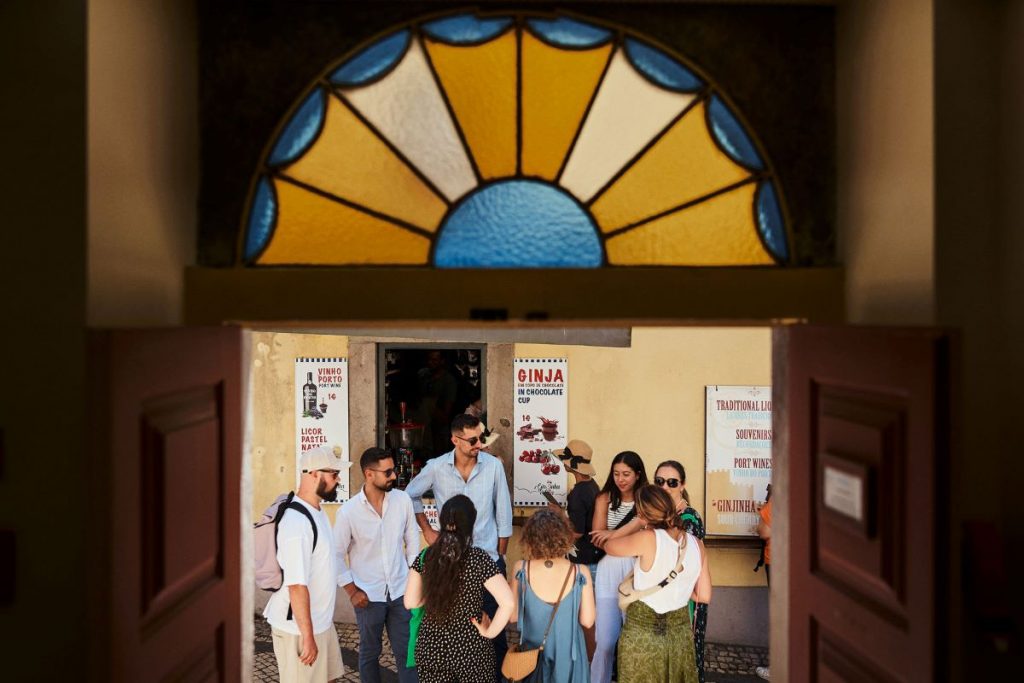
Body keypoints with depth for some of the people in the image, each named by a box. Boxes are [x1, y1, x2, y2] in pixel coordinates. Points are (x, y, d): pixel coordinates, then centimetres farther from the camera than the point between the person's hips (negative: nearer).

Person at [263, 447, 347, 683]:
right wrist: (307, 636, -22)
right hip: (298, 628, -9)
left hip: (321, 621, 9)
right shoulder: (297, 522, -26)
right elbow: (297, 585, -26)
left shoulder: (317, 512, 5)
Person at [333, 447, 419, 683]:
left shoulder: (403, 500, -7)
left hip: (400, 590, 2)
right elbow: (337, 554, -5)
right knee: (370, 652, 15)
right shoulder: (348, 511, -15)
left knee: (406, 651, 9)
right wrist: (351, 590, -7)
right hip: (368, 594, -2)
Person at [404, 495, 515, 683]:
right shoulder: (478, 559, -16)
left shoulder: (425, 557, -6)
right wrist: (490, 632, -11)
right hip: (471, 648, -3)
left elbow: (410, 602, -2)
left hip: (431, 646, 3)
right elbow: (508, 602, -24)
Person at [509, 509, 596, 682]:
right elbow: (587, 621, -12)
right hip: (568, 653, -1)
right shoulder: (580, 572, -20)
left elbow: (513, 616, -8)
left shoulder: (522, 569, -18)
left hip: (532, 651, 1)